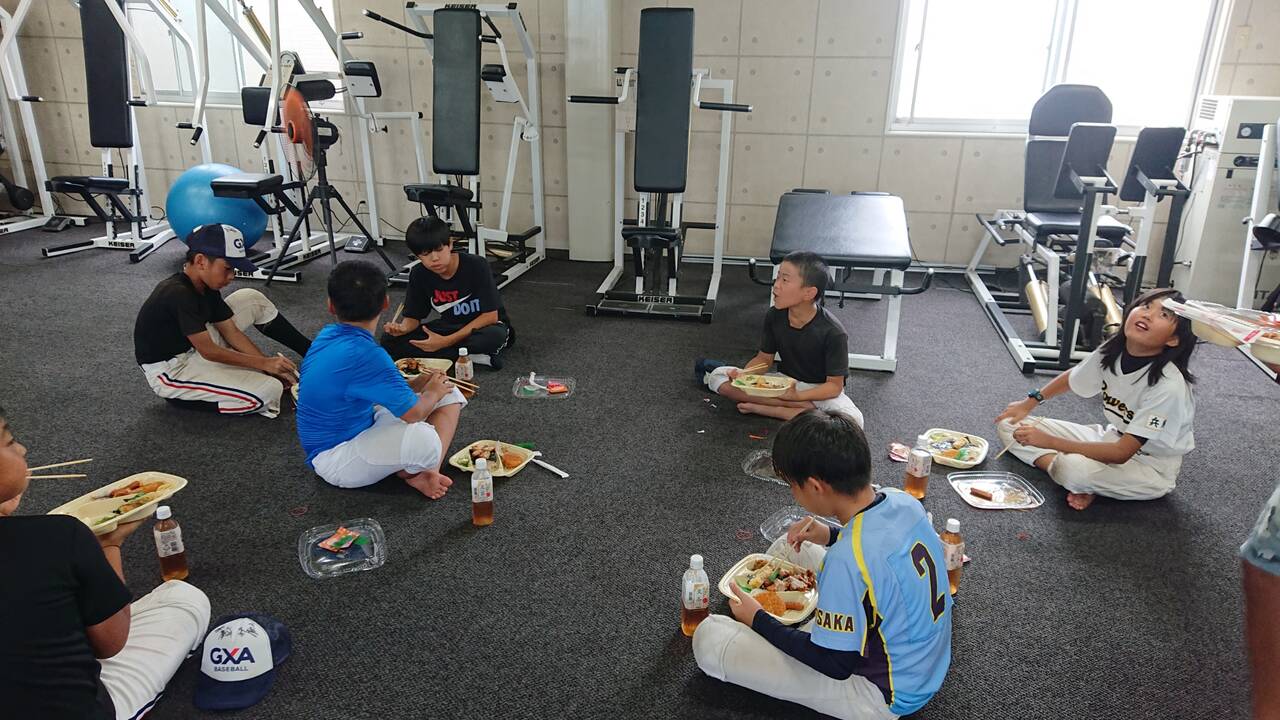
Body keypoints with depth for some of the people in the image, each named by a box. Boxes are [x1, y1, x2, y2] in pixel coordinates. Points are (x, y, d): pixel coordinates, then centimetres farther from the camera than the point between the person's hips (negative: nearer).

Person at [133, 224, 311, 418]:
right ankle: (183, 397, -5)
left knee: (252, 299, 5)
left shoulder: (207, 288, -1)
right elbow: (208, 351, -25)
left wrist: (272, 365, -7)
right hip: (170, 373, -9)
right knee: (269, 392, -24)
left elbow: (231, 333, 2)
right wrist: (264, 363, -22)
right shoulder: (178, 294, -29)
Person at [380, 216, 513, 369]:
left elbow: (490, 316, -22)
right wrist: (402, 328, -27)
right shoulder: (419, 274, -9)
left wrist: (446, 341, -26)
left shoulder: (477, 265, -22)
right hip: (451, 327, 6)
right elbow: (413, 317, -1)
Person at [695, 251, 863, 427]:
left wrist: (797, 395, -35)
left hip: (820, 390, -2)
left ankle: (761, 408, -23)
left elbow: (835, 385, -20)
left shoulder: (832, 332, -24)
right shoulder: (775, 316, -11)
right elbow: (765, 359, 0)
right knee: (718, 375, -13)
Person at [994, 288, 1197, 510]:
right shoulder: (1112, 350, -12)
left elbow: (1120, 454, -28)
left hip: (1151, 468, -6)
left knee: (1075, 468, -39)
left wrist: (1050, 442, -28)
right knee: (1008, 425, -5)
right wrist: (1029, 403, 7)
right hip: (1113, 440, 7)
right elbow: (1072, 377, 11)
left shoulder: (1168, 386, -30)